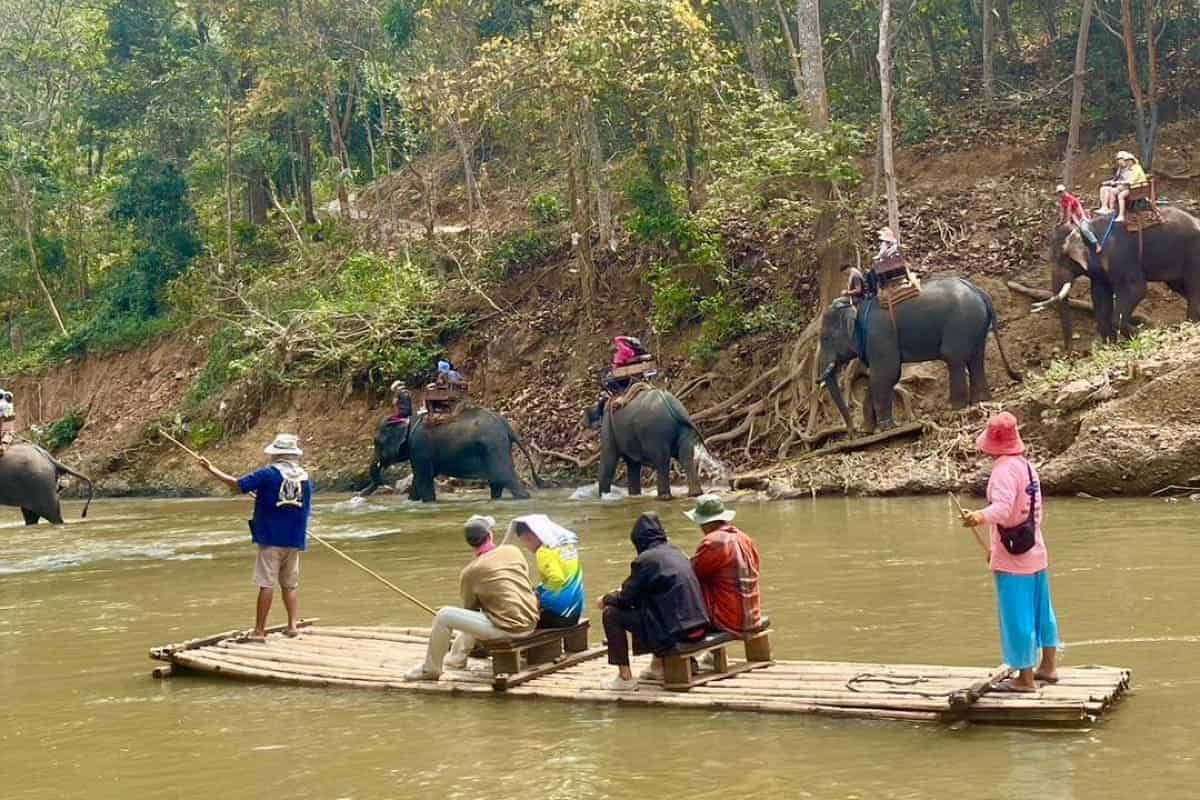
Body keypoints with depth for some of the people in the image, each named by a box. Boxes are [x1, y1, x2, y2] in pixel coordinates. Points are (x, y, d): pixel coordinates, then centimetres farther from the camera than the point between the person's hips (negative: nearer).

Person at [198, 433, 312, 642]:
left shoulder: (269, 474, -9)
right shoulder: (305, 477, 5)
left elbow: (237, 484, -6)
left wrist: (212, 469, 6)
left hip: (271, 539, -4)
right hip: (295, 540, 4)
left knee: (267, 584, -2)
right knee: (291, 584, 14)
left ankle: (259, 631, 2)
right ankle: (292, 626, 11)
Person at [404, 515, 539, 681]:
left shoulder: (470, 571, -8)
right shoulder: (513, 551, 2)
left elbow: (470, 608, 6)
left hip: (507, 628, -6)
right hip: (530, 623, 6)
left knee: (444, 616, 0)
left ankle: (430, 669, 11)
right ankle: (458, 656, 43)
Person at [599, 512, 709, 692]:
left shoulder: (645, 560, -11)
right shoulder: (675, 552, 13)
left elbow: (626, 598, -5)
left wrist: (606, 599, 15)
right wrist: (623, 591, 29)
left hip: (675, 631, -8)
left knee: (611, 613, 1)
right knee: (642, 605, 32)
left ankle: (625, 678, 2)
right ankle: (658, 664, 36)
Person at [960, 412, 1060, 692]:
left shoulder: (1004, 469, -17)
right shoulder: (1027, 466, 12)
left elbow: (1003, 508, -33)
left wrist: (980, 516, -52)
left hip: (1013, 560, -9)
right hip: (1036, 553, 10)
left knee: (1017, 616, -2)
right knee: (1040, 610, 20)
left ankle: (1025, 678, 5)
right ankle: (1048, 666, 34)